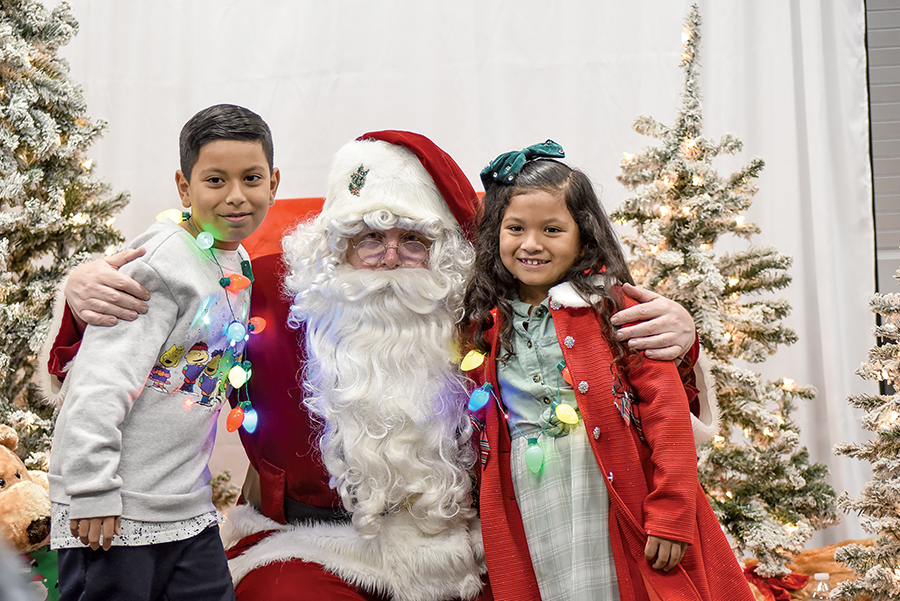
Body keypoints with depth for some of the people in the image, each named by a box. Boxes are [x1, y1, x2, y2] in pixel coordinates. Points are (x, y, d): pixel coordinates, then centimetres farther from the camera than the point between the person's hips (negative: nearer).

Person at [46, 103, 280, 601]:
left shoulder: (238, 265, 9)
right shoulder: (160, 265, -18)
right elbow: (101, 380, -22)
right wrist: (92, 490, -22)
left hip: (189, 505, 8)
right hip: (113, 505, -8)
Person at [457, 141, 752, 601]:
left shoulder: (611, 305, -4)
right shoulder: (485, 325, 8)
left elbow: (665, 405, -8)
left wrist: (670, 513, -13)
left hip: (617, 515, -3)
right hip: (528, 525, 3)